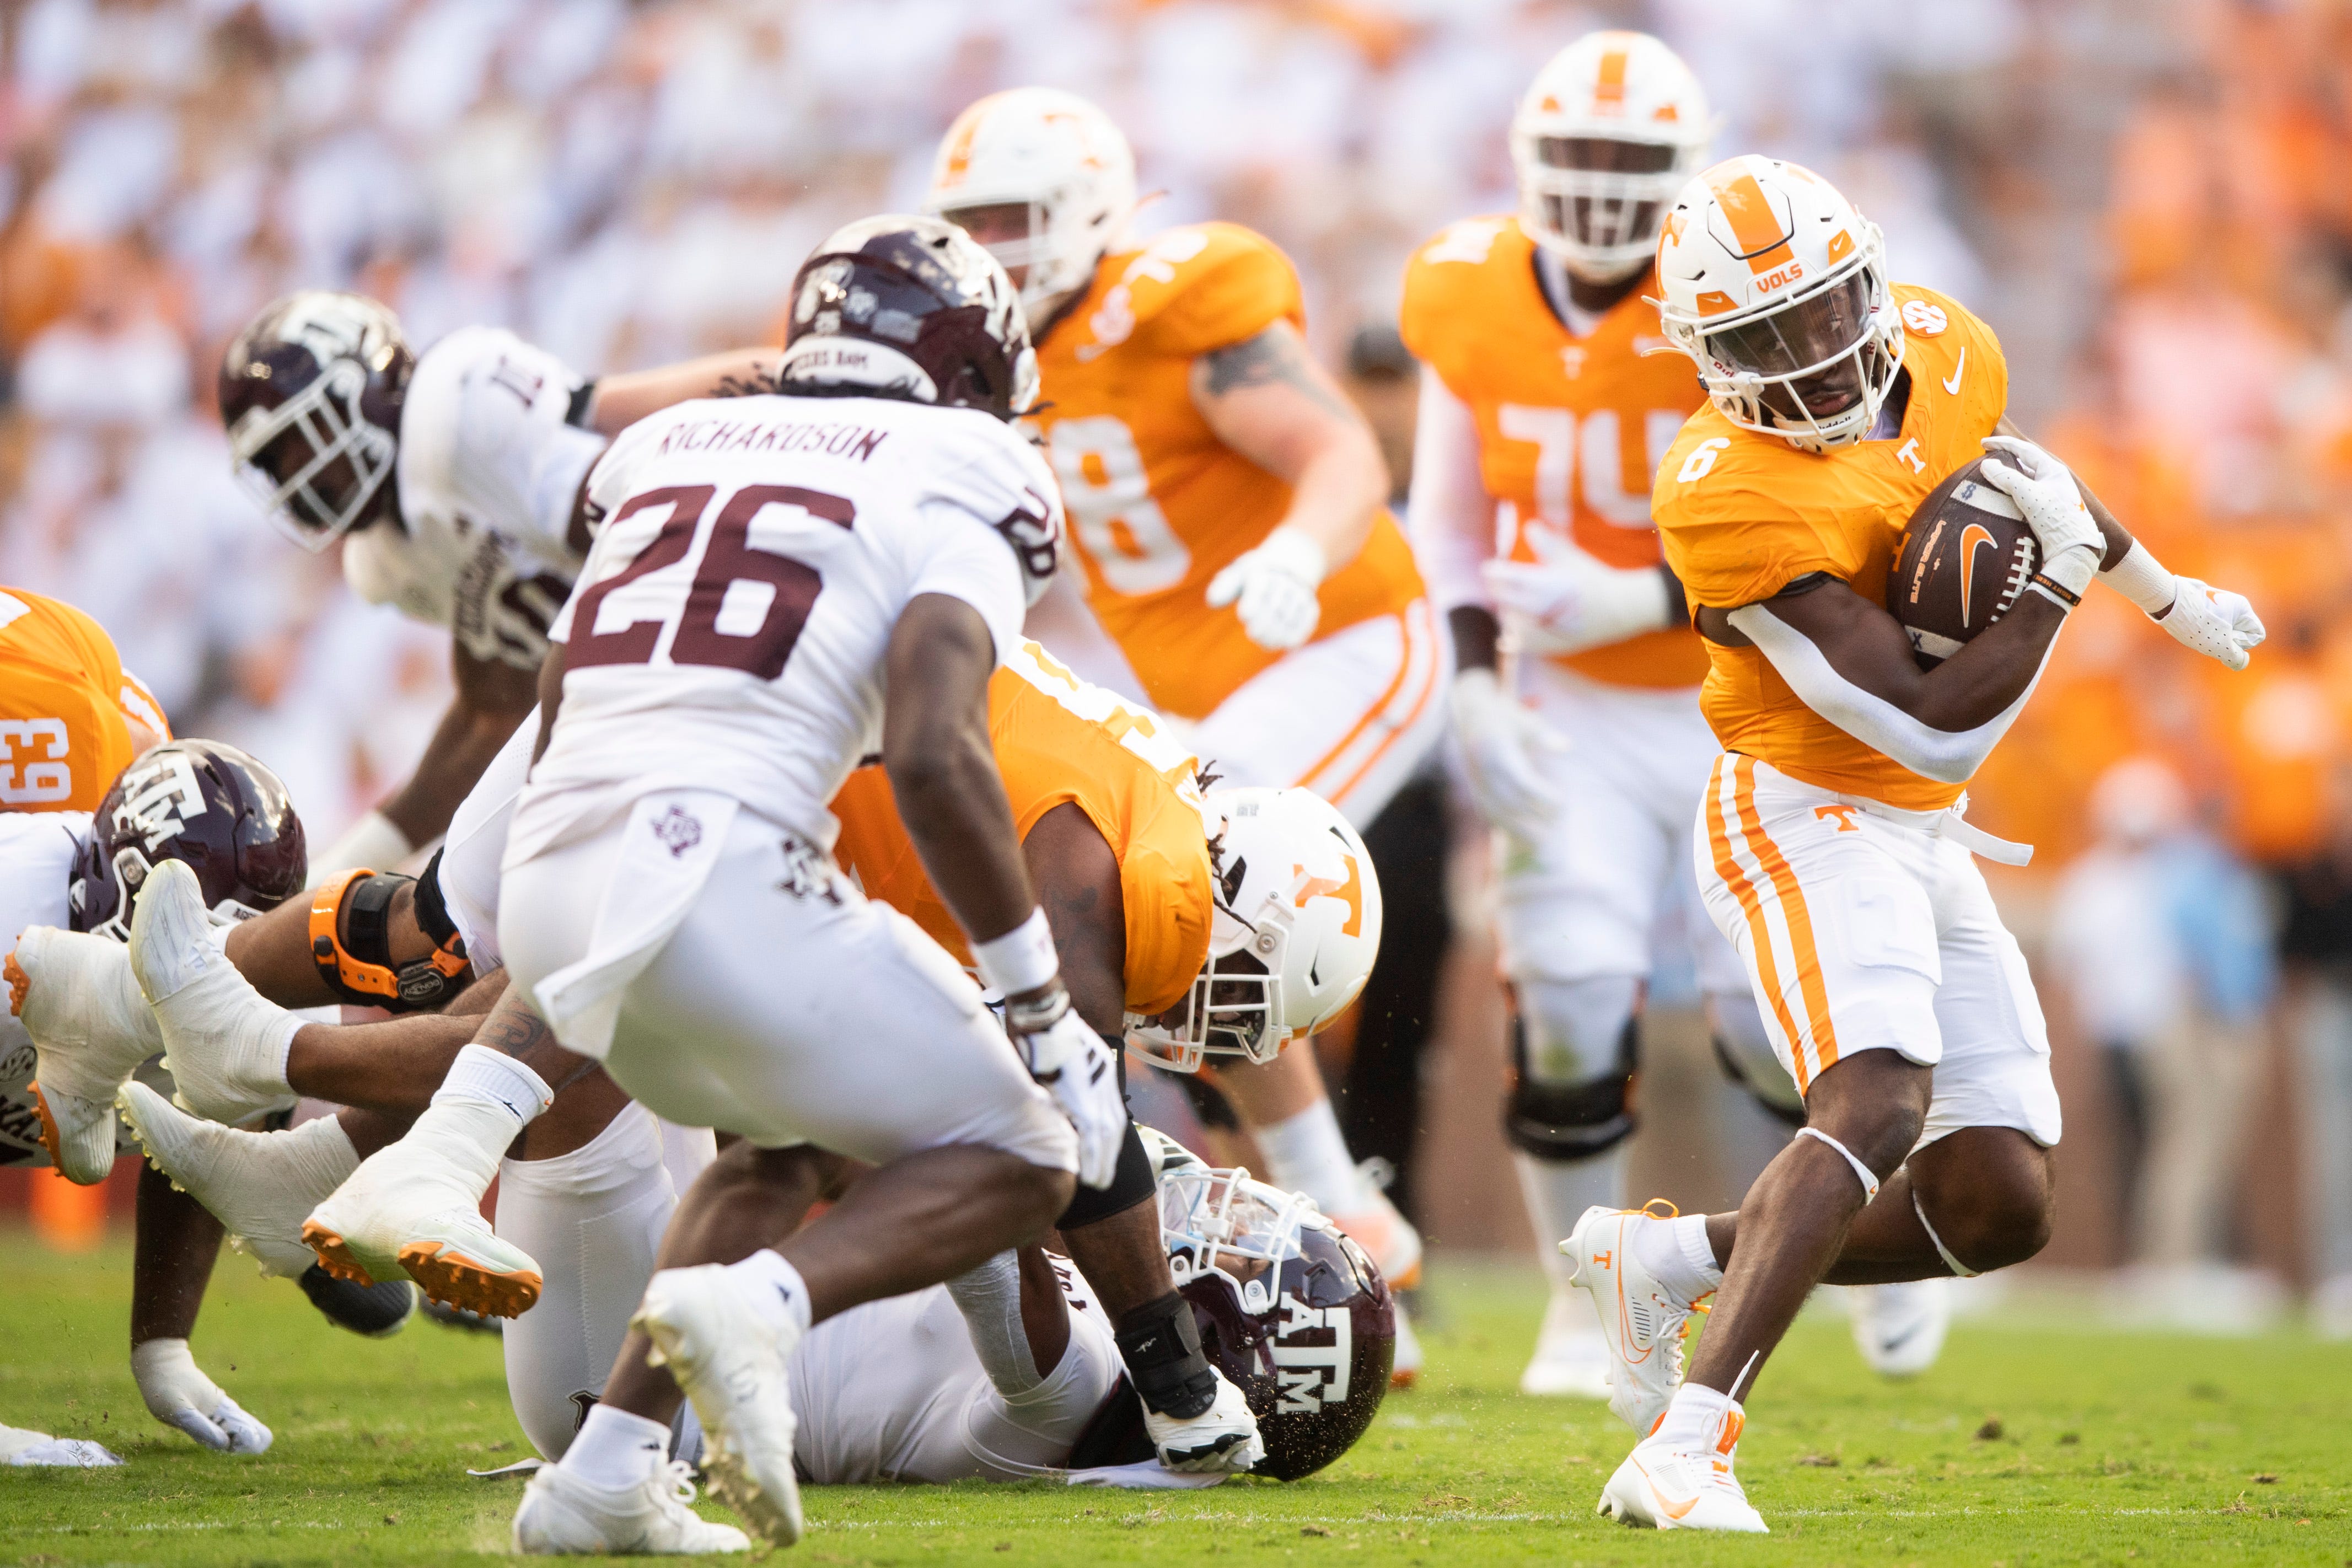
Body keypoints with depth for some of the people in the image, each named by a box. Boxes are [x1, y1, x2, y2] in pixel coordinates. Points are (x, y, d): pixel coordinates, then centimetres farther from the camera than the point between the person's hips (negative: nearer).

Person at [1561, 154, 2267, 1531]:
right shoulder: (1734, 501, -25)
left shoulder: (1943, 356, -2)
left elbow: (2017, 470, 25)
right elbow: (1937, 729, -25)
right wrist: (2062, 576, -18)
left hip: (1926, 844, 8)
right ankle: (1686, 1451, -39)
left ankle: (1670, 1262, 15)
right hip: (1808, 816, -8)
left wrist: (2168, 595, 38)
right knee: (1880, 1102, -31)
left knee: (1998, 1203, 3)